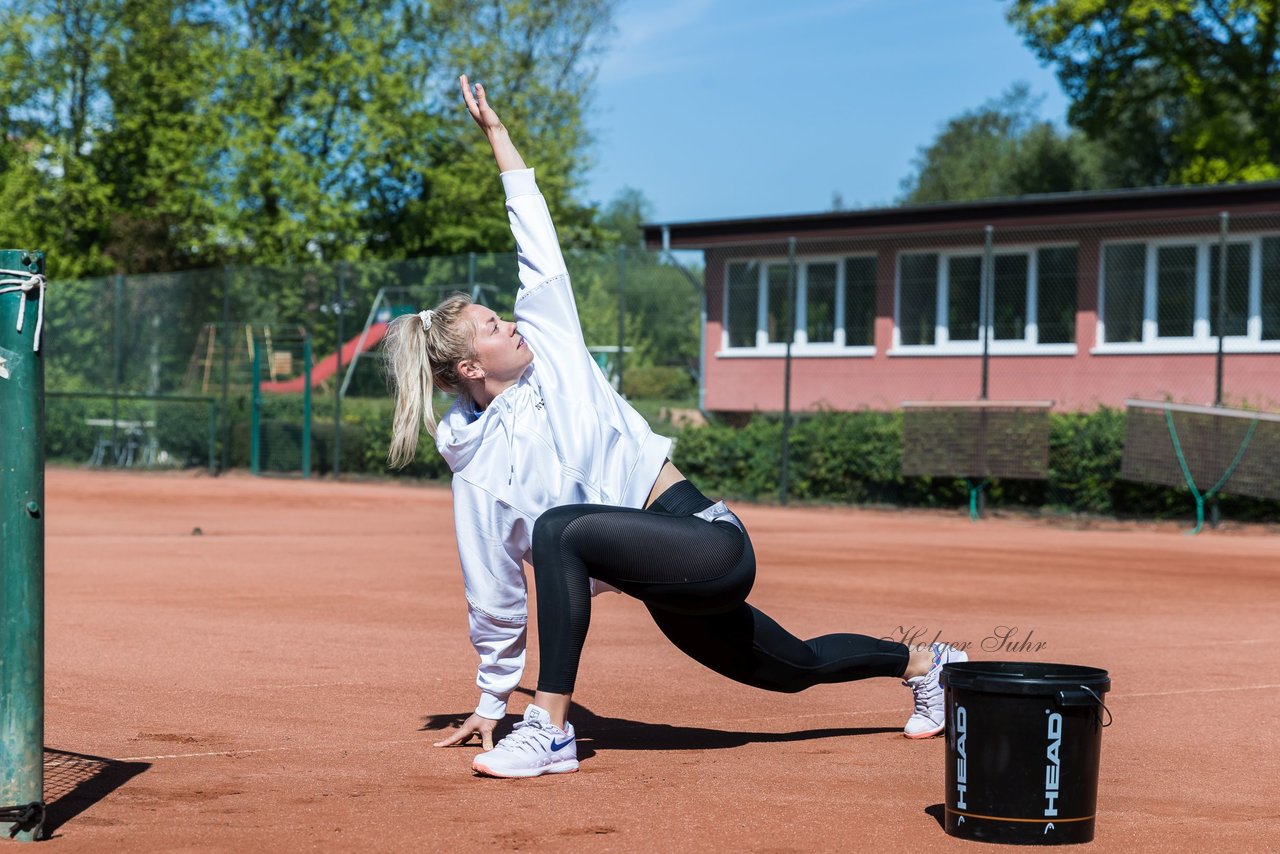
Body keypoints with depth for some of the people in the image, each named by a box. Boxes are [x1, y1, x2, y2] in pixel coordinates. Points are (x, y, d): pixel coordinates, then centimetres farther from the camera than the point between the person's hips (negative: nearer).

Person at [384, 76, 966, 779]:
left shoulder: (549, 345, 4)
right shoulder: (476, 464, 3)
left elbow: (538, 243, 9)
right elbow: (494, 593, 9)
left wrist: (495, 132, 8)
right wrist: (490, 701, 11)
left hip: (710, 540, -3)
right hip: (669, 590, 3)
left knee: (560, 529, -28)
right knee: (795, 667, 14)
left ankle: (551, 731, -23)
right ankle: (923, 663, 43)